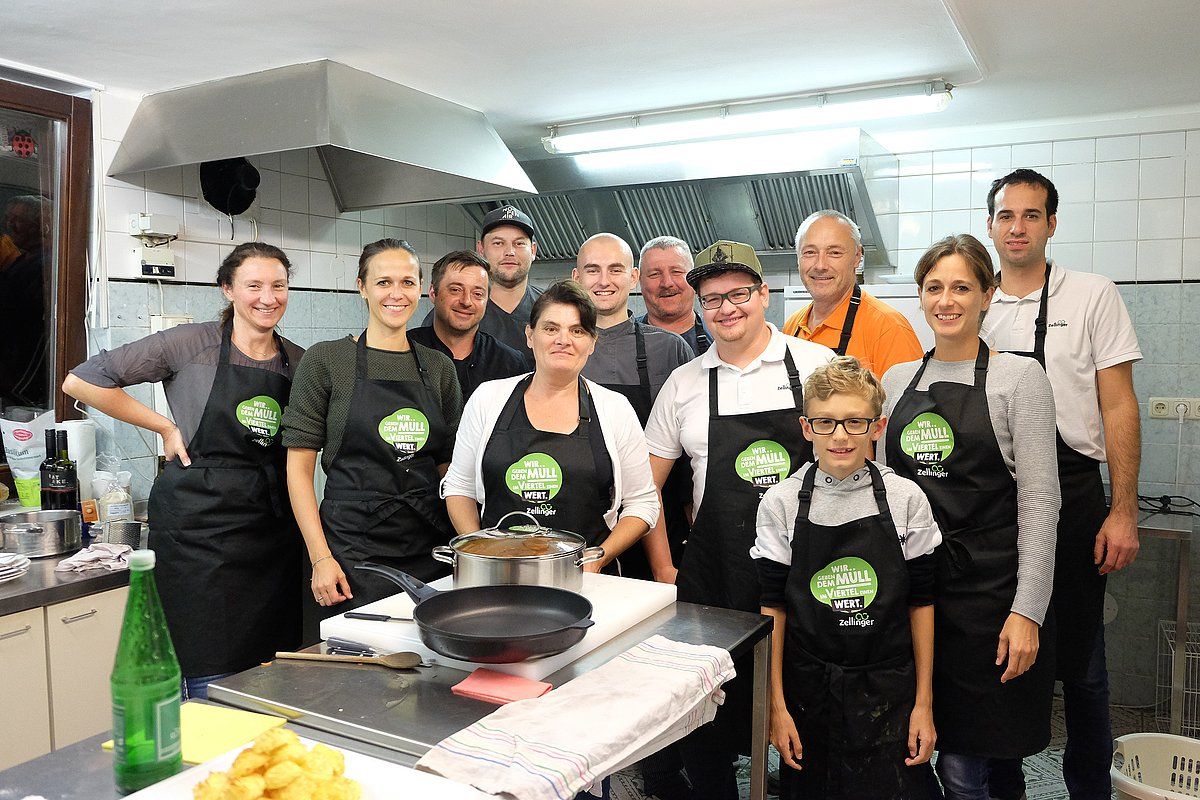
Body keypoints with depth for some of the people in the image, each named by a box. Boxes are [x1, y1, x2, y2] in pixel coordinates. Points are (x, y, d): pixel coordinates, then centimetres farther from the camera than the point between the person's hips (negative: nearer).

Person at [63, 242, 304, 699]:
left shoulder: (298, 362, 8)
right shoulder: (191, 344, -5)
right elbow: (81, 381, -4)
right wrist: (166, 427, -4)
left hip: (272, 527, 4)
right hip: (199, 526, -4)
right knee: (211, 687, -1)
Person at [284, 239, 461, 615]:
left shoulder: (440, 367, 8)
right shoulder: (325, 360, -3)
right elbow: (299, 468, -4)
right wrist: (320, 557, -12)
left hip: (430, 552, 4)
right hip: (354, 551, -3)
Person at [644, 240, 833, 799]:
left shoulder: (817, 365, 0)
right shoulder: (683, 383, 7)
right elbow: (646, 487, 12)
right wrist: (663, 568, 6)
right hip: (714, 575, 2)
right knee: (705, 724, 8)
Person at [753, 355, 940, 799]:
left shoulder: (906, 499, -5)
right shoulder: (781, 502, -7)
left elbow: (921, 603, 0)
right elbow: (772, 608, -4)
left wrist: (924, 703, 1)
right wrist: (777, 705, -4)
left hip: (888, 693, 0)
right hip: (807, 690, 0)